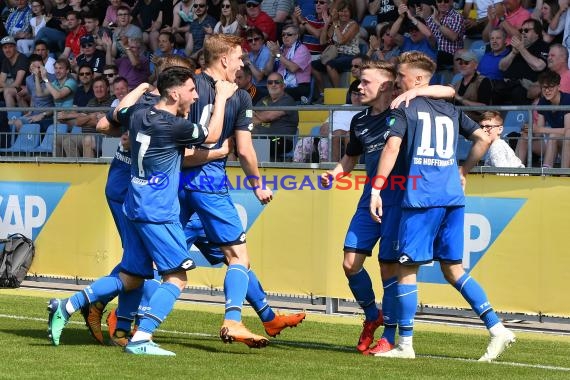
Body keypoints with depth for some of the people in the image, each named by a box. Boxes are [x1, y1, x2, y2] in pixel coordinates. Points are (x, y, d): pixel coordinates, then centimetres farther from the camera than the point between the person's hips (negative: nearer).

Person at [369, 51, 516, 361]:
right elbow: (483, 138, 16)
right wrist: (463, 171, 26)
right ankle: (497, 329, 2)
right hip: (453, 196, 6)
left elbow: (392, 147, -12)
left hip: (421, 196, -6)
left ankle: (405, 344, 1)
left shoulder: (404, 108, 1)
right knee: (452, 268, 12)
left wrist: (376, 188, -12)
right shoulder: (450, 111, 18)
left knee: (407, 267, 1)